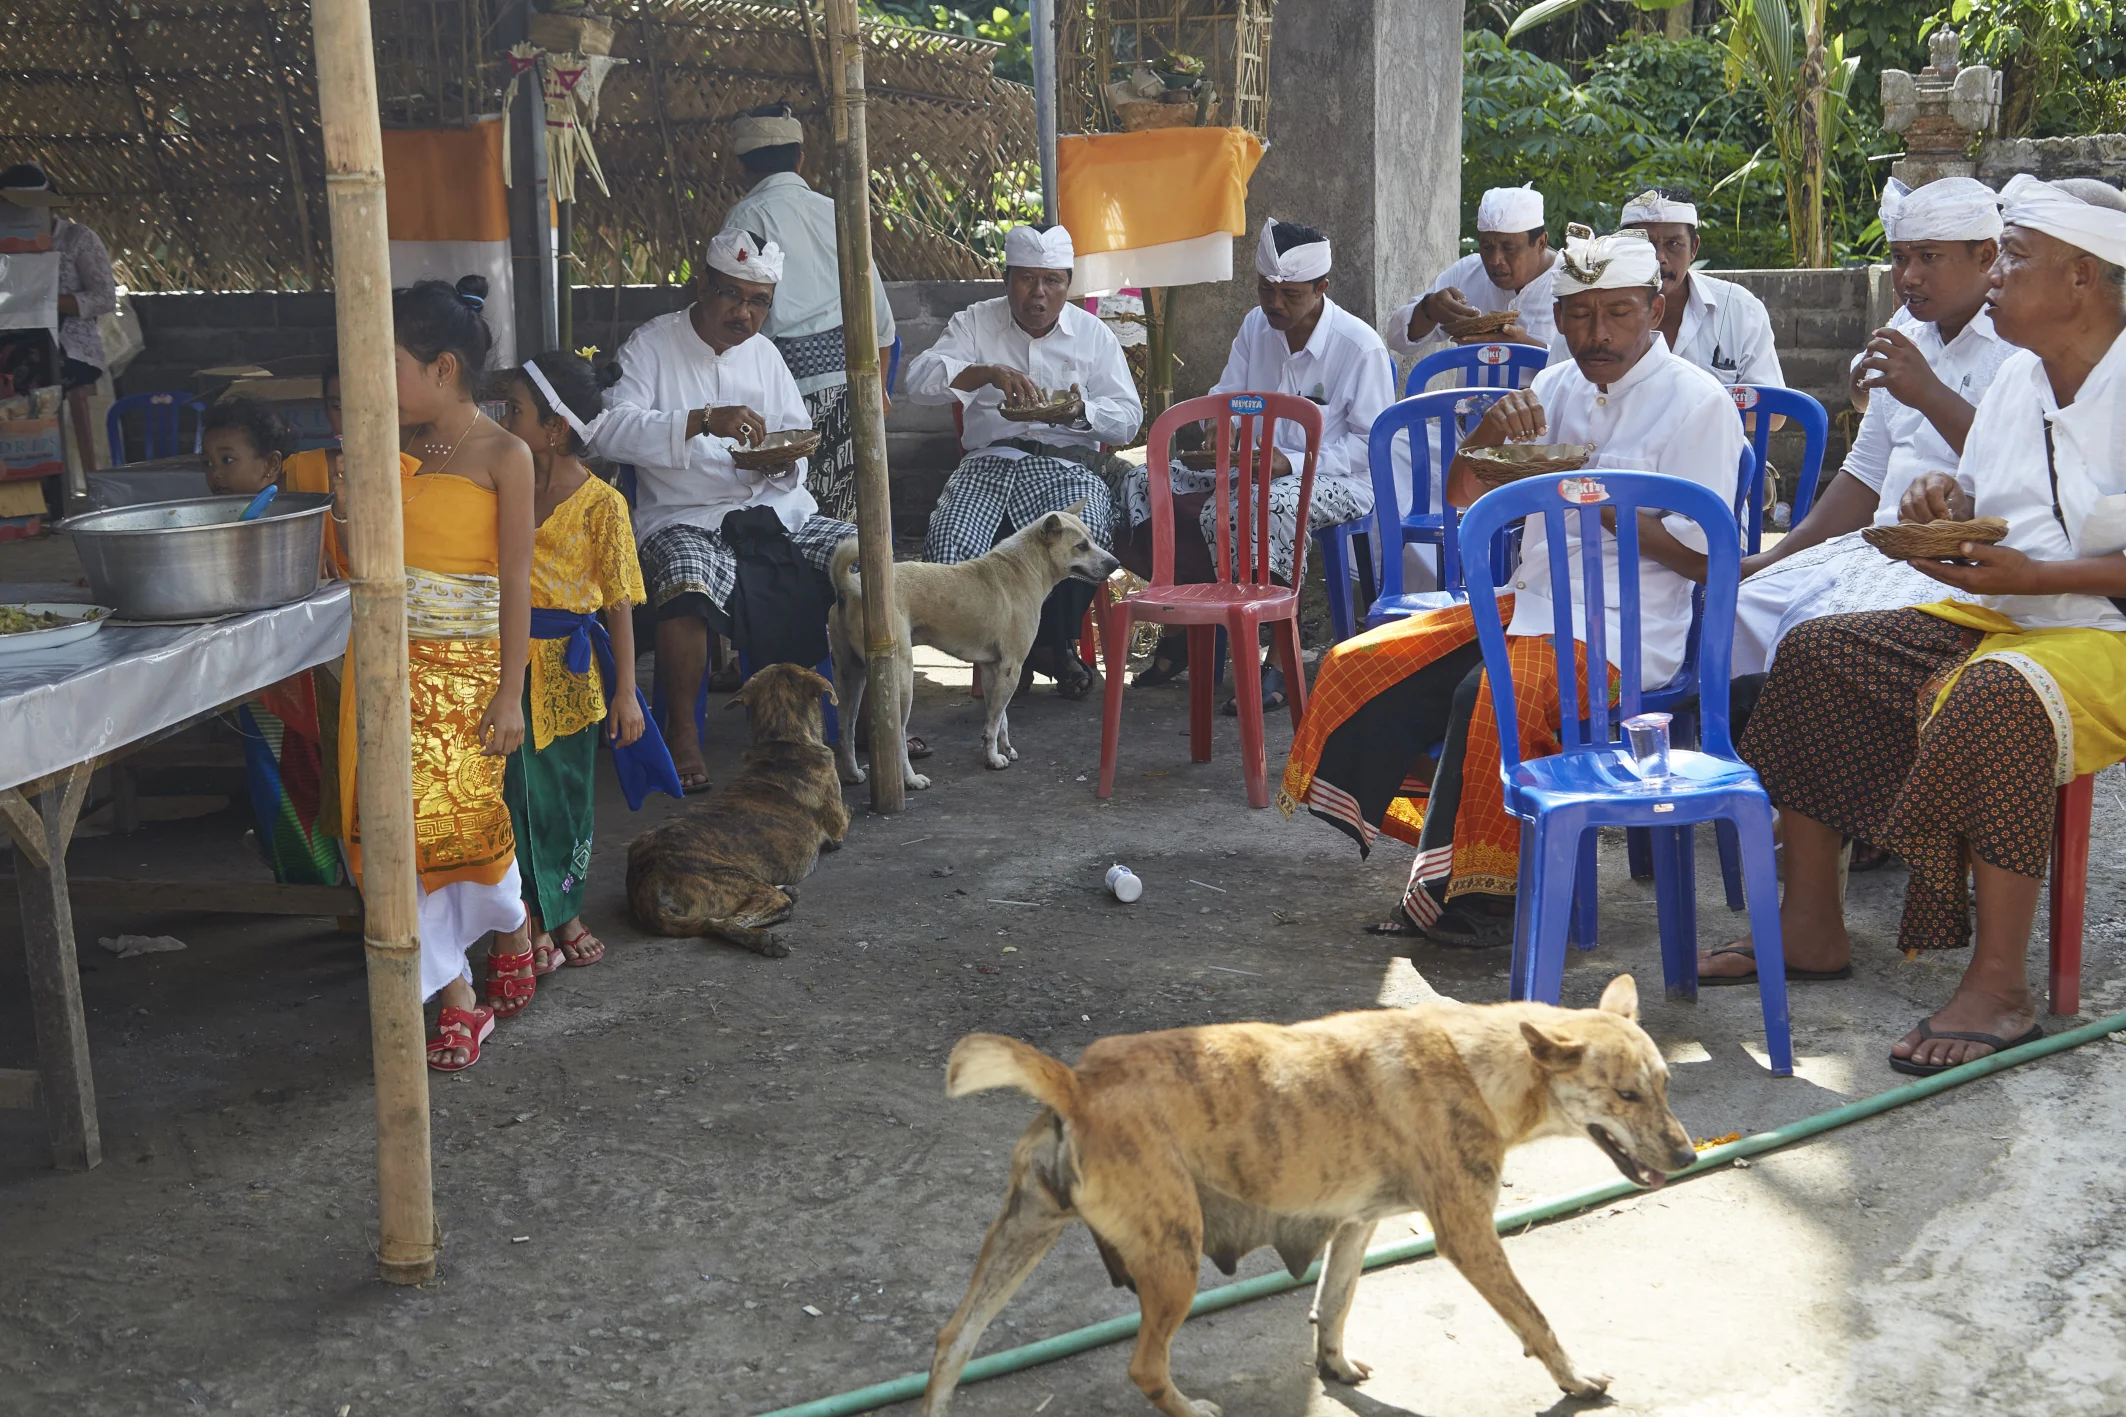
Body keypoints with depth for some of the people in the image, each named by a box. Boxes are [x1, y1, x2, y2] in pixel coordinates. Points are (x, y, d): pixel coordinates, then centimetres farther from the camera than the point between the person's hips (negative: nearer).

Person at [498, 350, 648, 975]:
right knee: (520, 792, 4)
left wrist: (625, 691, -9)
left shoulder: (601, 503, -9)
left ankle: (568, 911, 26)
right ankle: (535, 921, 15)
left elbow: (620, 602, -8)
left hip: (570, 670, -2)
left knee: (570, 794, 10)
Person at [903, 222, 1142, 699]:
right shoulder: (975, 324, 11)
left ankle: (1053, 644, -3)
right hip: (990, 460, 1)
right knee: (947, 543, -28)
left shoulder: (1094, 335, 13)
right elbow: (920, 380, -6)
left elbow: (1128, 418, 9)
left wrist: (1083, 412, -14)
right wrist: (989, 373, -22)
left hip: (1069, 465, 0)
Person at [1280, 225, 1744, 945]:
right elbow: (1461, 499, 14)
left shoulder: (1697, 402, -5)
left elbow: (1703, 560, -11)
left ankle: (1478, 894, -17)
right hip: (1529, 598, 7)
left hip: (1624, 630, -7)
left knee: (1493, 695, -33)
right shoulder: (1555, 389, 14)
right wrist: (1490, 432, -7)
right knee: (1364, 666, -10)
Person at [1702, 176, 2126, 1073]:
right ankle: (1811, 927, 2)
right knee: (1814, 655, -2)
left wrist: (2029, 577, -25)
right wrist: (1947, 502, -2)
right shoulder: (2019, 375, 11)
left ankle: (1999, 985, -29)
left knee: (1993, 696, -39)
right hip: (1995, 620, 9)